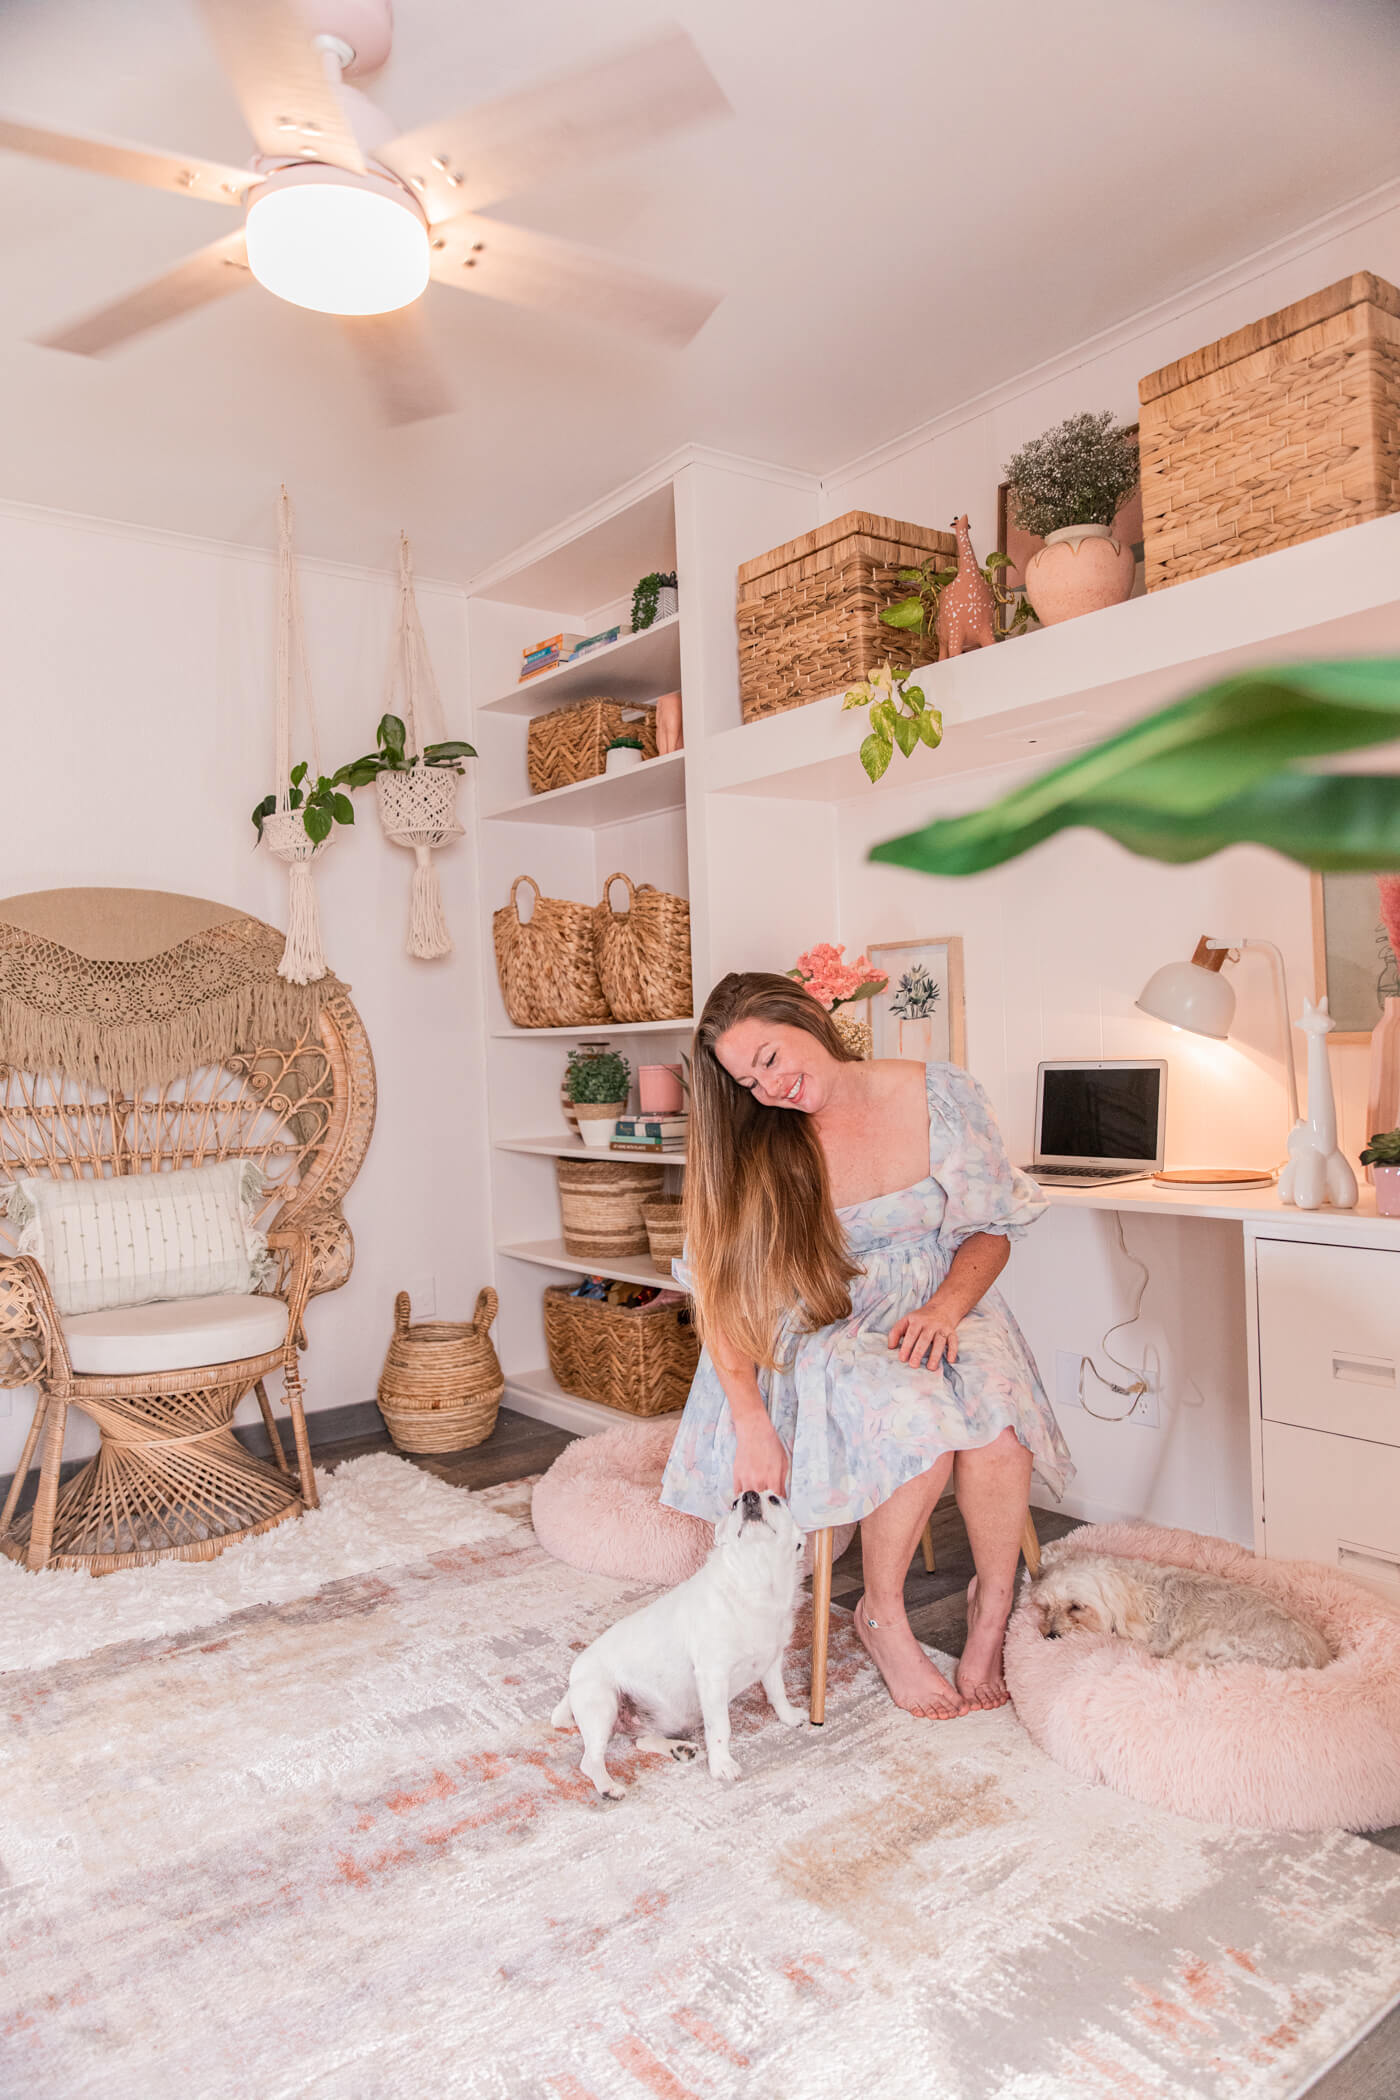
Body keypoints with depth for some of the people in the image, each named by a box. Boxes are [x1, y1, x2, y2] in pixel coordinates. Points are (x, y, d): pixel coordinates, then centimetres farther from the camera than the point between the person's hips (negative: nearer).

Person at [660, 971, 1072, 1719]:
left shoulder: (942, 1096, -4)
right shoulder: (751, 1149, -5)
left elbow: (992, 1232, 4)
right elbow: (721, 1294, -7)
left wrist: (943, 1309, -15)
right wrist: (752, 1425, -18)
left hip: (940, 1310, 2)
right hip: (827, 1329, -1)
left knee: (995, 1412, -31)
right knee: (921, 1422, -32)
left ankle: (993, 1607, -5)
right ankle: (881, 1617, -6)